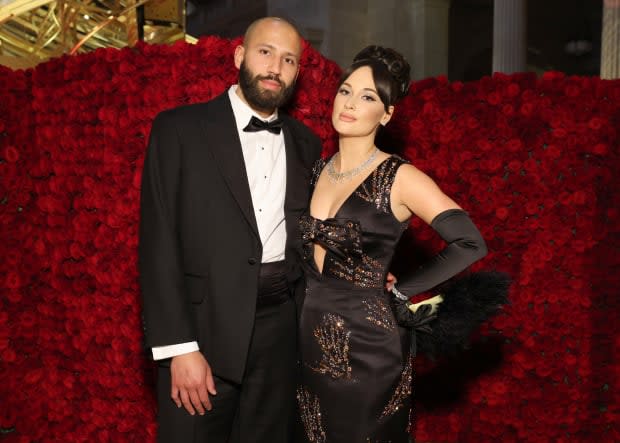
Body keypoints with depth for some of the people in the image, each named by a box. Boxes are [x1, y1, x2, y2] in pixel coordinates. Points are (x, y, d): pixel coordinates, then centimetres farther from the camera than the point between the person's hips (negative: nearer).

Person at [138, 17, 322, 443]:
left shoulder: (305, 143, 10)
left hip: (280, 327, 4)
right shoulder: (180, 128, -4)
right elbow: (158, 243, -9)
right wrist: (179, 347, -14)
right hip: (204, 326, -4)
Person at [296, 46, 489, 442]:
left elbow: (470, 244, -19)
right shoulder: (319, 171, 6)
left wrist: (400, 292, -12)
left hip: (368, 343, -5)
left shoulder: (399, 177, -12)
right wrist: (314, 297, 6)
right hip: (313, 341, 6)